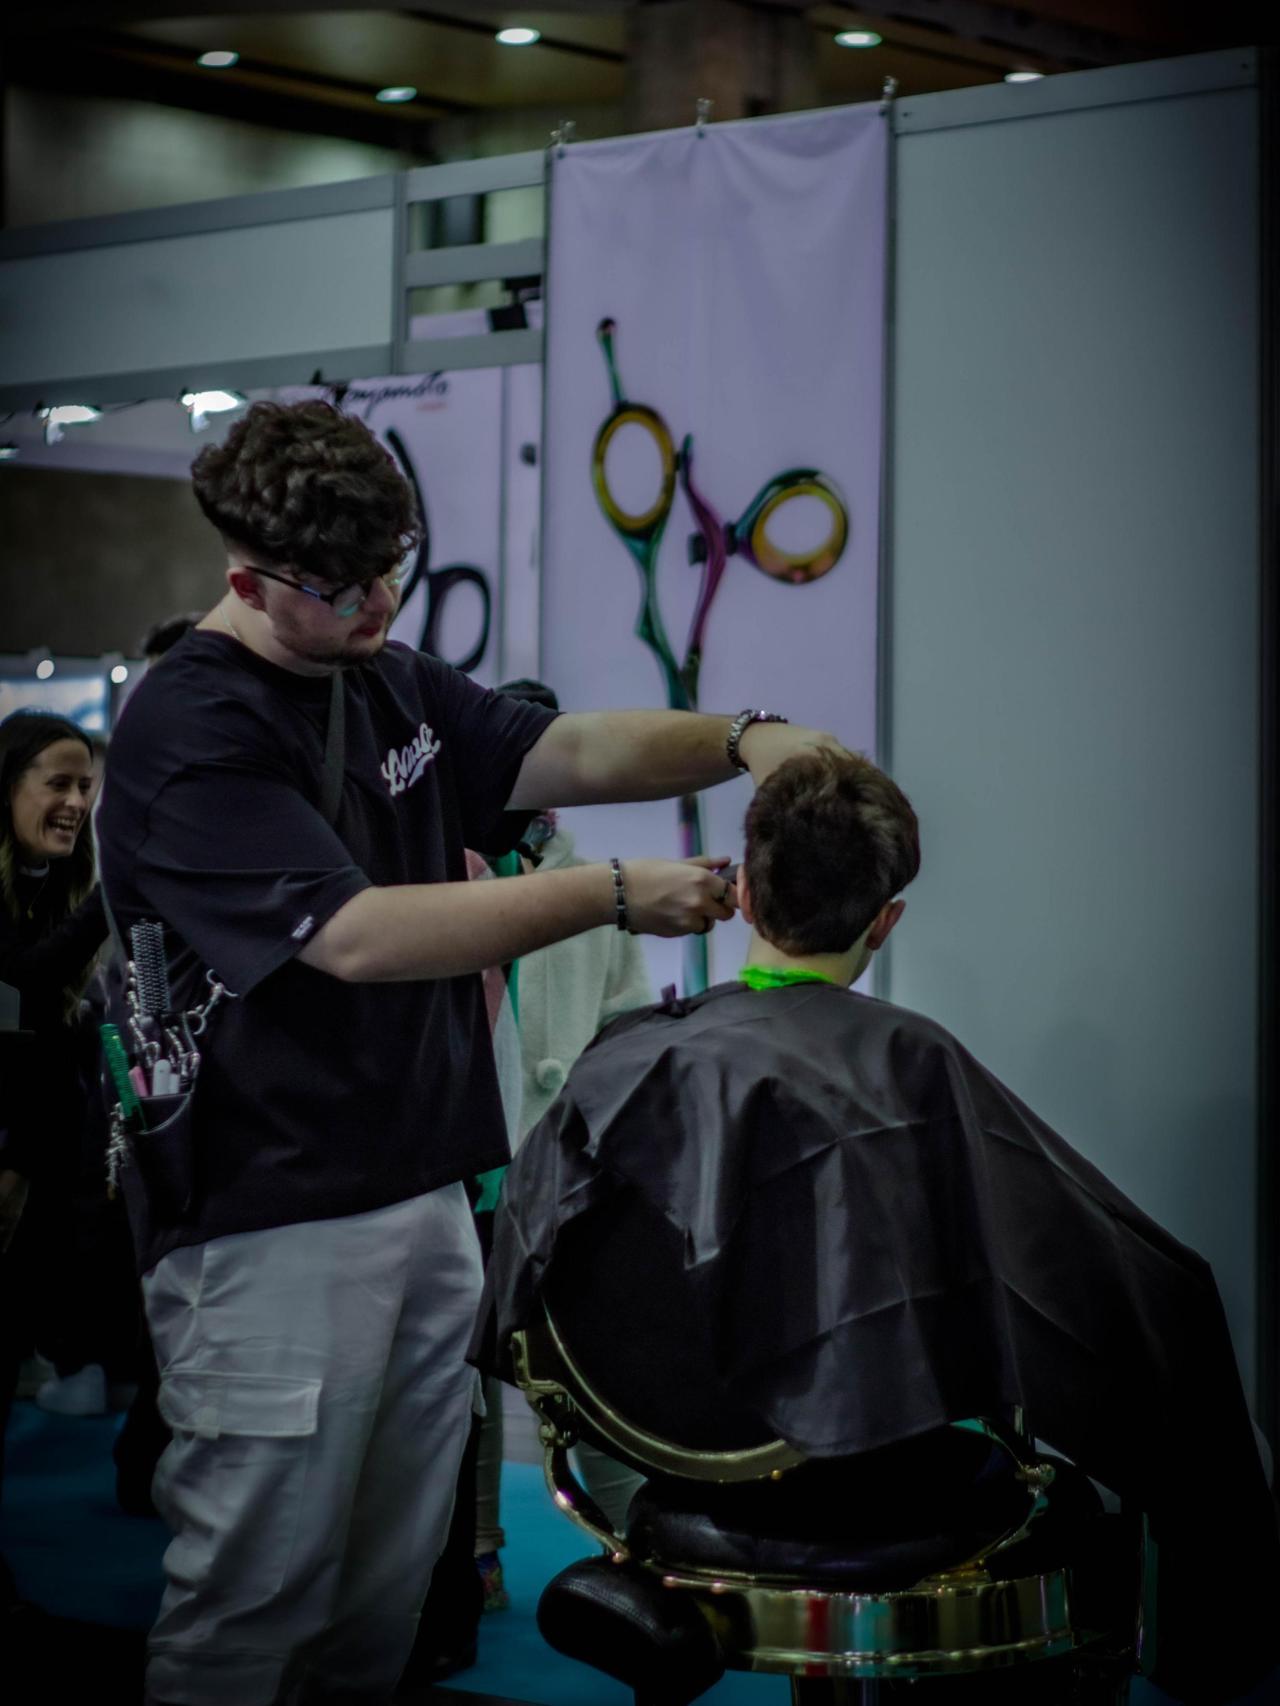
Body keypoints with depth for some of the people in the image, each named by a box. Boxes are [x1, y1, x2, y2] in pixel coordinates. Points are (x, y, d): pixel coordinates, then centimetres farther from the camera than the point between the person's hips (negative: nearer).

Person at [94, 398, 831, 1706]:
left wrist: (743, 740, -6)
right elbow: (359, 936, -24)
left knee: (385, 1593, 13)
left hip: (420, 1193, 8)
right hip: (272, 1223, -8)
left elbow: (562, 754, 13)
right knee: (257, 1595, -1)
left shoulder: (392, 684, 12)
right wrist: (616, 896, -22)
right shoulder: (187, 735, -16)